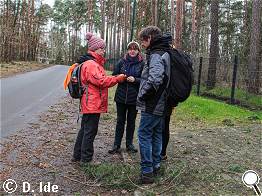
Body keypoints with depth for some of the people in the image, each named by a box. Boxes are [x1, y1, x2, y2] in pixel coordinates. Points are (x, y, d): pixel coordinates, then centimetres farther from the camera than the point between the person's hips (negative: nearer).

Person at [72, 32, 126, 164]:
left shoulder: (94, 63, 18)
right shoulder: (91, 64, -16)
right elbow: (101, 81, -23)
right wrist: (118, 78, -15)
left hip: (89, 104, 11)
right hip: (93, 104, -11)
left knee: (84, 130, 18)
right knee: (90, 131, -1)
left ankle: (77, 156, 29)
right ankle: (86, 158, 11)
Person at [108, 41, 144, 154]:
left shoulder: (142, 64, -2)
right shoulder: (121, 62, 5)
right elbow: (114, 76, 8)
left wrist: (135, 79, -21)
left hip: (134, 98, -1)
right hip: (121, 96, 2)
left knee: (131, 121, 11)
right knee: (120, 121, 8)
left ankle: (129, 144, 25)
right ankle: (116, 145, 16)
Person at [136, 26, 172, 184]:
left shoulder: (156, 55, -17)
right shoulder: (165, 54, 14)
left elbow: (154, 79, -31)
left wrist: (142, 95, -18)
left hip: (152, 105, -9)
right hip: (162, 104, 9)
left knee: (144, 135, -1)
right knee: (156, 134, 17)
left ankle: (147, 171, 5)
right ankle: (156, 165, 28)